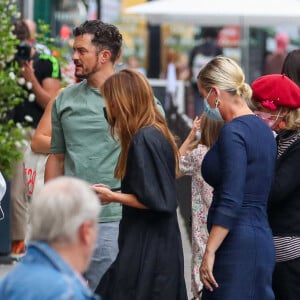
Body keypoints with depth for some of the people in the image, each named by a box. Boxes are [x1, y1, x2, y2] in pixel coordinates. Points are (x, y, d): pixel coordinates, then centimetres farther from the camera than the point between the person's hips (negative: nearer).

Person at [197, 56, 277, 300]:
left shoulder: (233, 132, -13)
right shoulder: (262, 128, 14)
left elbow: (230, 201, -19)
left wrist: (209, 252, -17)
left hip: (238, 243, -9)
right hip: (261, 236, 9)